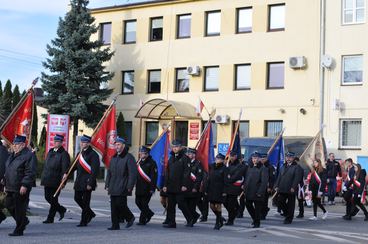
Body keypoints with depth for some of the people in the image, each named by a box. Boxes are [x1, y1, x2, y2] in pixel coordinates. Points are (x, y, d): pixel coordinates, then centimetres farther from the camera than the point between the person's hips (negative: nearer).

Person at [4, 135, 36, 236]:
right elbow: (7, 170, 24)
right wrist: (6, 184, 21)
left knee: (19, 209, -2)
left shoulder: (28, 155, -12)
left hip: (21, 189, -9)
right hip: (10, 188, 9)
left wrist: (24, 185, -23)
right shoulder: (12, 155, 16)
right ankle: (23, 221, 31)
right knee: (8, 205, 13)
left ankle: (19, 230, 9)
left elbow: (30, 173, -18)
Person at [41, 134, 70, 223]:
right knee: (47, 197, 11)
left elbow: (65, 169, -14)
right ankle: (61, 210, 30)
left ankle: (50, 218, 9)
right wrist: (43, 177, 16)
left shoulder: (64, 154, -9)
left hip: (56, 181, -8)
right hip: (47, 180, 8)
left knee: (53, 199, 0)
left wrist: (63, 181, -20)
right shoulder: (50, 152, 14)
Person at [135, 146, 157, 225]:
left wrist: (152, 188, -17)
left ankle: (142, 220, 5)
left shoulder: (151, 163, -8)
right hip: (139, 187, 7)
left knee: (144, 204, -5)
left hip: (147, 188, -7)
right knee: (138, 202, 9)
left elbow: (154, 176, -12)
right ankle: (149, 214, 29)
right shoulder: (139, 162, 13)